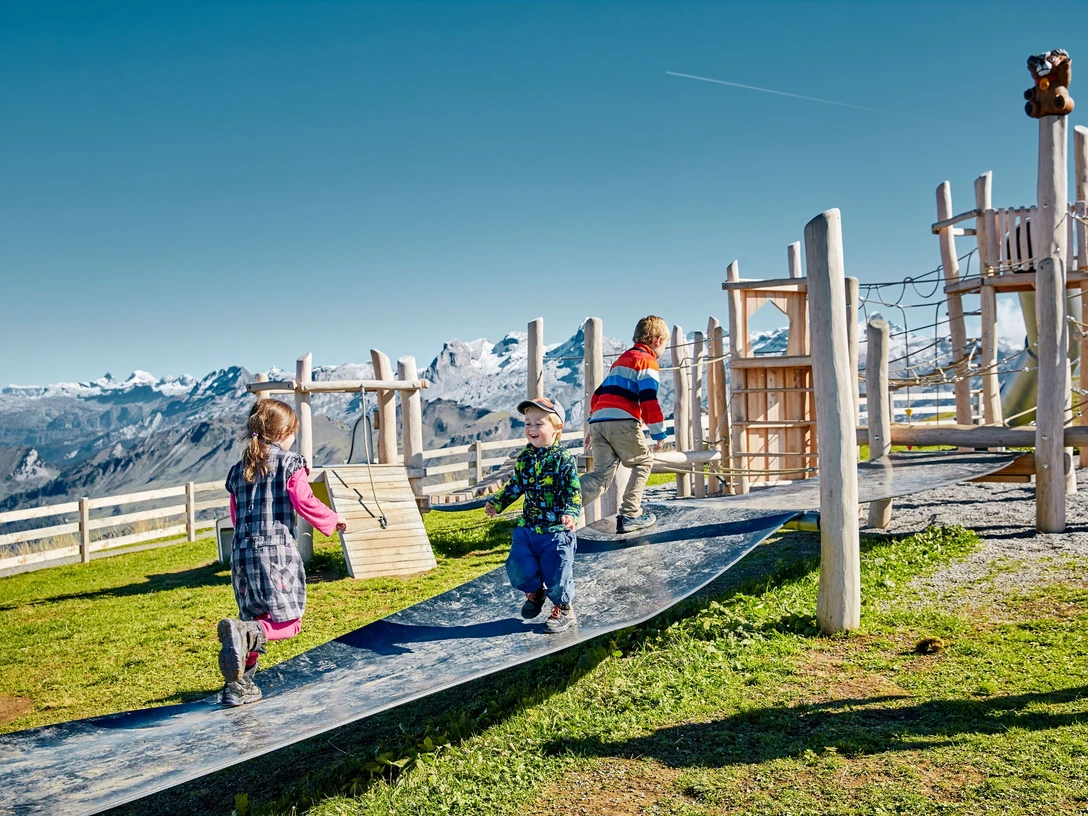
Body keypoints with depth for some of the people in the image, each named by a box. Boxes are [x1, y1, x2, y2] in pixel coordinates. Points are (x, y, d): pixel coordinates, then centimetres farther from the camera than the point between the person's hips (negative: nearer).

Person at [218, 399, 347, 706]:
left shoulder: (239, 468, 15)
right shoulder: (290, 463, -3)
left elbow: (236, 515, 20)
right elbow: (306, 504, -8)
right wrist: (333, 521, 8)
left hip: (242, 553, 7)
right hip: (276, 552, -7)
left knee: (256, 620, 18)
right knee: (289, 621, -3)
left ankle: (238, 685, 13)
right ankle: (244, 633, -30)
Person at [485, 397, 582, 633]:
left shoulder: (564, 459, -11)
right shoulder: (524, 458, 5)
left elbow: (574, 493, -15)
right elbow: (514, 486, 18)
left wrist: (570, 514, -30)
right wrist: (497, 503, 14)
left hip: (556, 531, -5)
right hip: (527, 528, 5)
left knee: (556, 574, -2)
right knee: (517, 567, -4)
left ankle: (563, 610, 25)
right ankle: (535, 591, 28)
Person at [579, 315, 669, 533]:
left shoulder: (622, 359, 30)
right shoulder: (648, 362, 3)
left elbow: (599, 393, 30)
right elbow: (649, 400, -10)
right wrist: (658, 433, -5)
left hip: (598, 420, 7)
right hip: (622, 421, -7)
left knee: (601, 475, 3)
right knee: (644, 463, 15)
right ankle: (629, 516, 9)